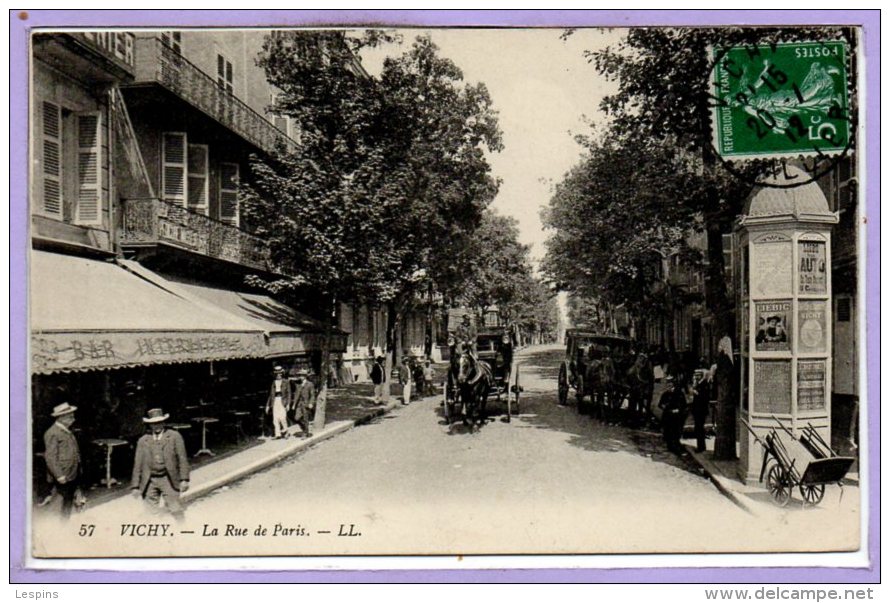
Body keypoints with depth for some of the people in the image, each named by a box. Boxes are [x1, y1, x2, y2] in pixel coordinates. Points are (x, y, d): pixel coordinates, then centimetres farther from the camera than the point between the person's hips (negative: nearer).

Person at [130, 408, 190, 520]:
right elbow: (137, 464, 12)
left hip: (168, 480, -2)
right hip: (149, 481, 2)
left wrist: (184, 479, -6)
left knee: (175, 510, -6)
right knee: (151, 513, 1)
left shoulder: (174, 436, 4)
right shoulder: (143, 441, 11)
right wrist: (135, 486, 7)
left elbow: (182, 459, 1)